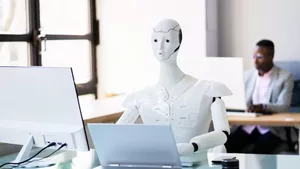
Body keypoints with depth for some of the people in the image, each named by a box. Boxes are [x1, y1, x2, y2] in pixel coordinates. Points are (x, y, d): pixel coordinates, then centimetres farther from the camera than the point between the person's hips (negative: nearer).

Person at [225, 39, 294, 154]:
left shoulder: (285, 77, -1)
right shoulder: (248, 75, 13)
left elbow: (284, 107, -12)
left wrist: (263, 107, -32)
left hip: (272, 128, -4)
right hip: (248, 126, 4)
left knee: (258, 151, -33)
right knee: (226, 148, -23)